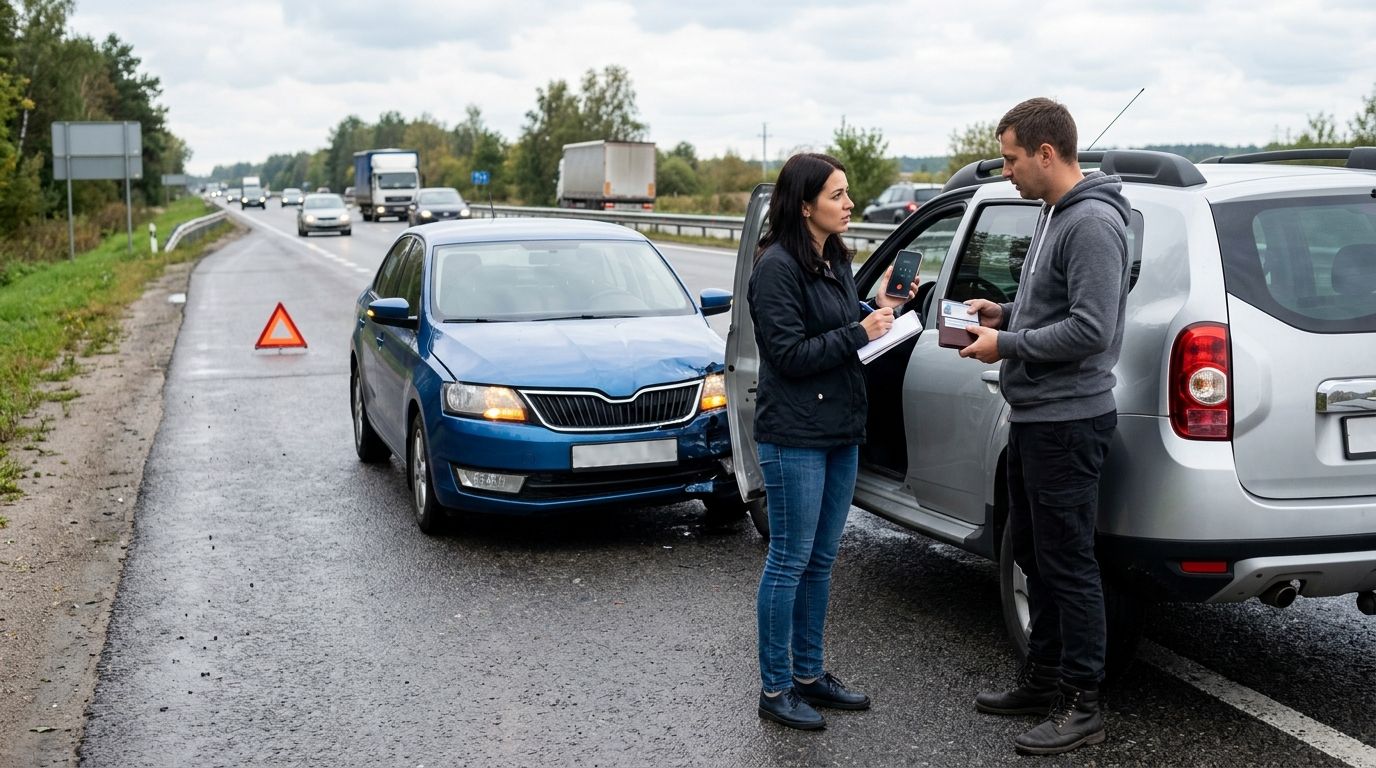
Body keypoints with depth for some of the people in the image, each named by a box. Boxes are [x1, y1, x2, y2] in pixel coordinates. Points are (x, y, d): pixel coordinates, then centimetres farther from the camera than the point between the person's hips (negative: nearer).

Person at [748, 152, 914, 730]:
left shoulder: (835, 261, 12)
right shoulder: (777, 267, -15)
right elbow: (790, 352, -19)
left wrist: (882, 305, 2)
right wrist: (861, 331, -16)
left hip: (840, 432, 9)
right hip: (794, 437, -9)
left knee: (820, 561, 15)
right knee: (789, 562, -1)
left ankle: (809, 674, 27)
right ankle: (775, 689, 10)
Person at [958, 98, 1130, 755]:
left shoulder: (1093, 224, -19)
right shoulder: (1054, 215, 13)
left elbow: (1091, 328, -25)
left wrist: (1007, 345, -17)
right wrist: (1005, 313, 8)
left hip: (1067, 421, -11)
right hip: (1032, 416, 11)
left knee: (1068, 563, -3)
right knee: (1033, 552, 19)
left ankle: (1081, 704, 8)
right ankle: (1043, 678, 32)